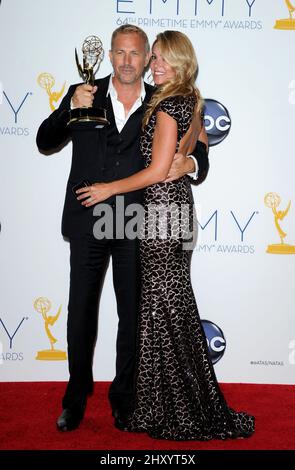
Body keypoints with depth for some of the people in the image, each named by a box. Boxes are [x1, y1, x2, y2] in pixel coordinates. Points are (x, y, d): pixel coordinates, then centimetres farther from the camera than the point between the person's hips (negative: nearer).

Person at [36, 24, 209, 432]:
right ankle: (77, 394, 28)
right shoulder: (83, 94, 2)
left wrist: (190, 163, -19)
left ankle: (123, 395, 29)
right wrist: (71, 108, -17)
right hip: (87, 223, 0)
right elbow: (44, 142, -1)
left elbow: (197, 147, 4)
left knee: (132, 314, 11)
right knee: (80, 312, 10)